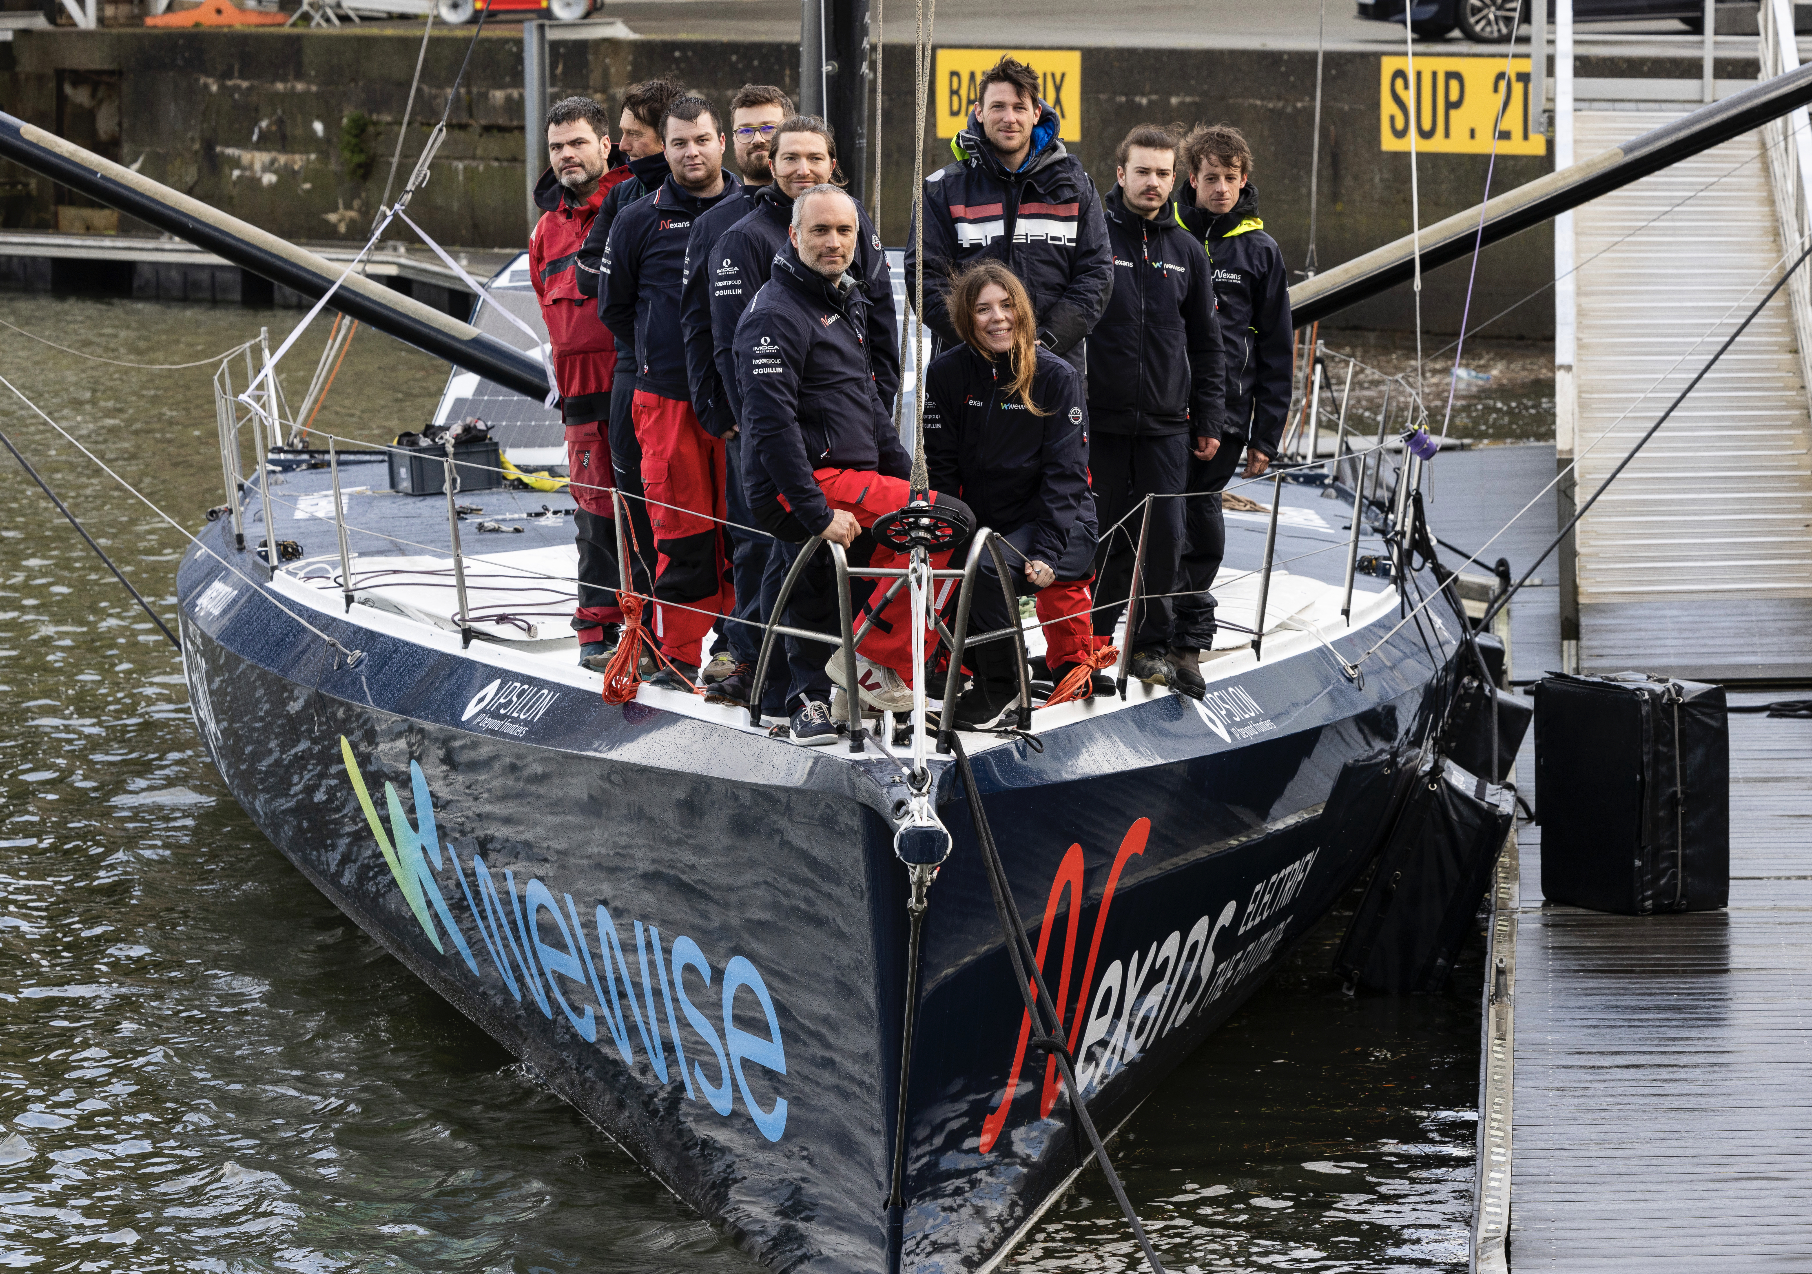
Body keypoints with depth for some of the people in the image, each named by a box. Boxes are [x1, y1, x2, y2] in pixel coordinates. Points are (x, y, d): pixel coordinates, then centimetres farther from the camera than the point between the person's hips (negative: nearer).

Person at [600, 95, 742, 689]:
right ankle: (679, 655, 5)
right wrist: (660, 356, 10)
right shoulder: (639, 221, 5)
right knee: (679, 527, -2)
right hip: (668, 399, -1)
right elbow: (613, 307, 14)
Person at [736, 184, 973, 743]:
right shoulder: (775, 313, -13)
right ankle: (872, 654, -10)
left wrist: (906, 475, 16)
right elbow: (773, 423, -20)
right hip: (812, 483, -10)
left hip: (848, 482, 10)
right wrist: (817, 513, -23)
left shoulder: (843, 301, 20)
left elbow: (866, 397, 27)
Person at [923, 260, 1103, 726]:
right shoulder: (946, 373, 1)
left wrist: (1046, 552, -20)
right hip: (983, 521, 4)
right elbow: (941, 466, 1)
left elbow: (1065, 472, -10)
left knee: (990, 569, -31)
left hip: (1059, 524, -4)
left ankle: (999, 688, -11)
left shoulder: (1057, 377, -7)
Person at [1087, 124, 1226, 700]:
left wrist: (1208, 419, 11)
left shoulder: (1186, 251, 10)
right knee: (1105, 537, 2)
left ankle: (1151, 643, 10)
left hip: (1166, 423, 3)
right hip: (1100, 420, -3)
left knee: (1163, 538, 0)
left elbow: (1206, 343, 16)